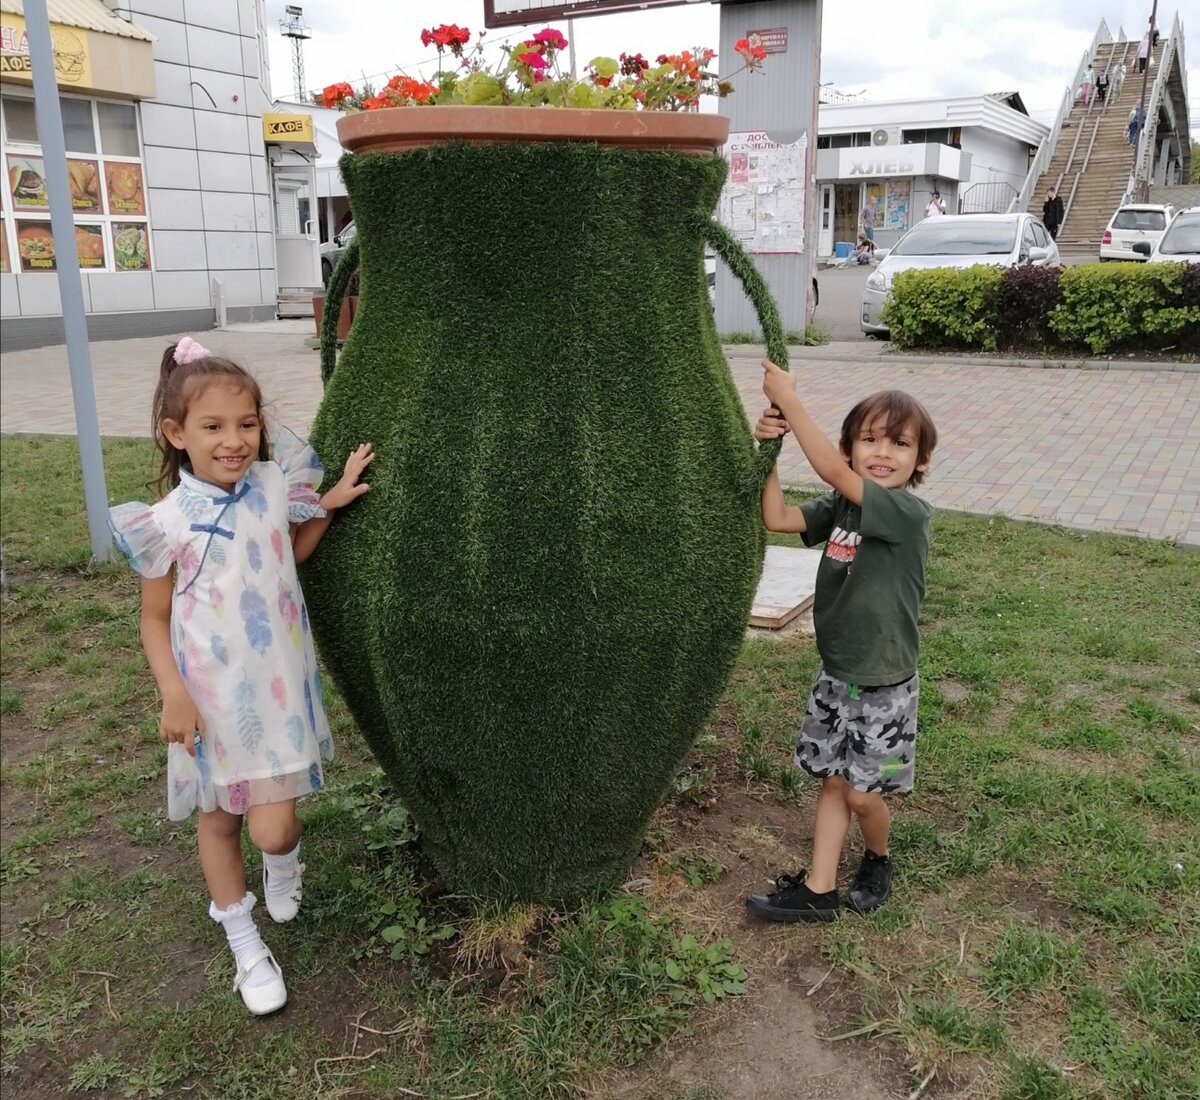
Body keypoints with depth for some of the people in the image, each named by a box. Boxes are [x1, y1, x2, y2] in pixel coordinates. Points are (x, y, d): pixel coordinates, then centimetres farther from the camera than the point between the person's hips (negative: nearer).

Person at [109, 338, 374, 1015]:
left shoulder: (275, 487, -6)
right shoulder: (168, 522, -13)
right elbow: (155, 620, -4)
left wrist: (329, 504, 3)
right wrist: (174, 696, -13)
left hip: (276, 688, 1)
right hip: (211, 698, -1)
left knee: (273, 827, -3)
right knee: (218, 819, 14)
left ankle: (285, 862, 37)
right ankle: (246, 945, 36)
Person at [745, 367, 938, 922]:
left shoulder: (908, 513, -21)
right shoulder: (840, 506, -1)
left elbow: (831, 471, -31)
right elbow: (777, 518, -6)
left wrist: (788, 400, -28)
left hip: (882, 688, -6)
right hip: (835, 676, 6)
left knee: (862, 793, 7)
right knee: (833, 781, 13)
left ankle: (878, 860, 37)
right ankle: (817, 891, 22)